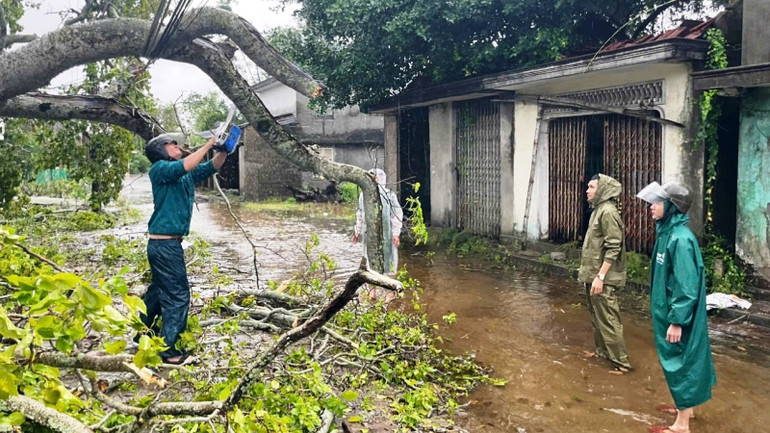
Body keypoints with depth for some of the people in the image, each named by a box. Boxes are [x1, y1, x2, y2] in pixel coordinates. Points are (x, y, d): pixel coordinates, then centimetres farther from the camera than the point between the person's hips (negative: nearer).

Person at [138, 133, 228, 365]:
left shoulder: (187, 173, 12)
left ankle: (144, 335, 36)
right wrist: (209, 143, -22)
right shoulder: (159, 169, -11)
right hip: (164, 244, -9)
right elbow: (186, 165, -29)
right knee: (178, 294, -7)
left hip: (168, 243, 9)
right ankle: (168, 350, -1)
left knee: (159, 290, 21)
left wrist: (224, 148, -7)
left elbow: (213, 166, 10)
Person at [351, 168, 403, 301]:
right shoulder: (364, 195, 7)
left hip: (386, 234, -4)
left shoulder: (389, 194, -7)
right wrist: (357, 232, 17)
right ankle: (373, 289, 22)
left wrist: (396, 233, -11)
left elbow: (397, 214, -6)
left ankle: (390, 291, 14)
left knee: (388, 260, 3)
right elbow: (360, 215, 17)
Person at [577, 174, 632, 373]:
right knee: (596, 317, 18)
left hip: (601, 278, -10)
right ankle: (602, 350, 31)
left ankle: (620, 361, 3)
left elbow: (613, 248, -21)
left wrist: (600, 276, -23)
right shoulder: (598, 210, 13)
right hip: (592, 275, 10)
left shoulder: (608, 211, -16)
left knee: (608, 319, -5)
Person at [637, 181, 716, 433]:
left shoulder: (680, 238, -23)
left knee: (680, 362, 2)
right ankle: (686, 407, 38)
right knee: (679, 361, 21)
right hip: (669, 310, 9)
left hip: (678, 315, -9)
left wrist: (677, 321, -22)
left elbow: (687, 285, -24)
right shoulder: (667, 232, 6)